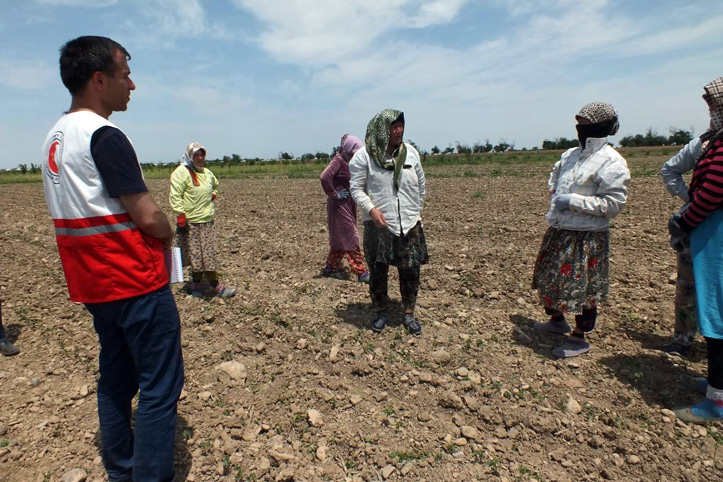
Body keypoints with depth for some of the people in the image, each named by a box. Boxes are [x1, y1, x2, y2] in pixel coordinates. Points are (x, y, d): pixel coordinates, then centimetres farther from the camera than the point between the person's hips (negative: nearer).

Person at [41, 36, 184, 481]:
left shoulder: (54, 138, 13)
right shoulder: (105, 136, -16)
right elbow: (148, 216, -20)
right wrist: (167, 233, 1)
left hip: (94, 284, 9)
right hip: (136, 283, -9)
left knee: (115, 379, 19)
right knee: (160, 386, 0)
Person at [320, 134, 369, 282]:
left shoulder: (349, 161, 11)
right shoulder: (338, 160, -15)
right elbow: (324, 177, -30)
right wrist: (334, 194, -21)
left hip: (348, 204, 9)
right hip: (339, 205, -9)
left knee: (340, 238, 14)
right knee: (350, 238, -6)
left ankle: (330, 268, 26)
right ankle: (361, 272, -1)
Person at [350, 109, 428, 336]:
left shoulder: (410, 152, 6)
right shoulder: (364, 156, -4)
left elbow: (421, 186, 14)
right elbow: (356, 188, -3)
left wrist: (416, 210, 13)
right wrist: (371, 209, -17)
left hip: (409, 223, 3)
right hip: (379, 224, -3)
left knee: (411, 270, 6)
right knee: (378, 270, 5)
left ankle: (409, 314, 24)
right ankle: (380, 312, 26)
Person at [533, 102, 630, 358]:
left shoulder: (611, 162, -13)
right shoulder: (570, 154, 9)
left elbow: (613, 204, -18)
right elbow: (554, 176, 29)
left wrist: (573, 201, -21)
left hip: (586, 237, -8)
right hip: (558, 231, 8)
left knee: (582, 287, 3)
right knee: (549, 278, 19)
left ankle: (580, 338, 21)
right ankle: (557, 320, 42)